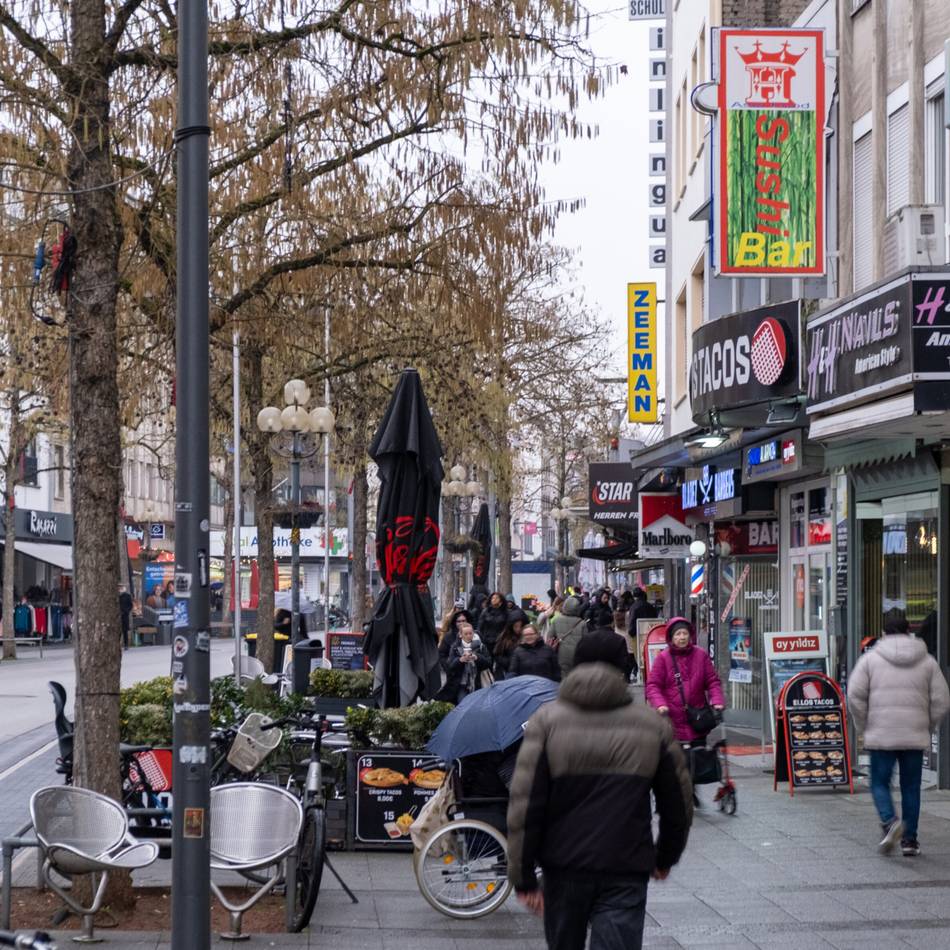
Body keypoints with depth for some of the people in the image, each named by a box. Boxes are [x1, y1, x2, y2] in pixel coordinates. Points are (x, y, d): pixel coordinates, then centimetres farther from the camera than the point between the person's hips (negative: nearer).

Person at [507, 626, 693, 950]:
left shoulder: (547, 720, -3)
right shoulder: (653, 725, 2)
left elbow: (524, 804, -8)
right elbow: (678, 804, 10)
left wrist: (523, 876, -2)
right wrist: (665, 858, 26)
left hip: (563, 866, 1)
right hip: (627, 874, -1)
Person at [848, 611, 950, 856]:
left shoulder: (870, 659, 1)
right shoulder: (927, 661, 6)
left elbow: (855, 695, -5)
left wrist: (863, 726, 7)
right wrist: (928, 726, 15)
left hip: (881, 735, -2)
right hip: (915, 736, 2)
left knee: (880, 783, 9)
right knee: (911, 788, 10)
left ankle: (889, 821, -17)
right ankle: (909, 840, 10)